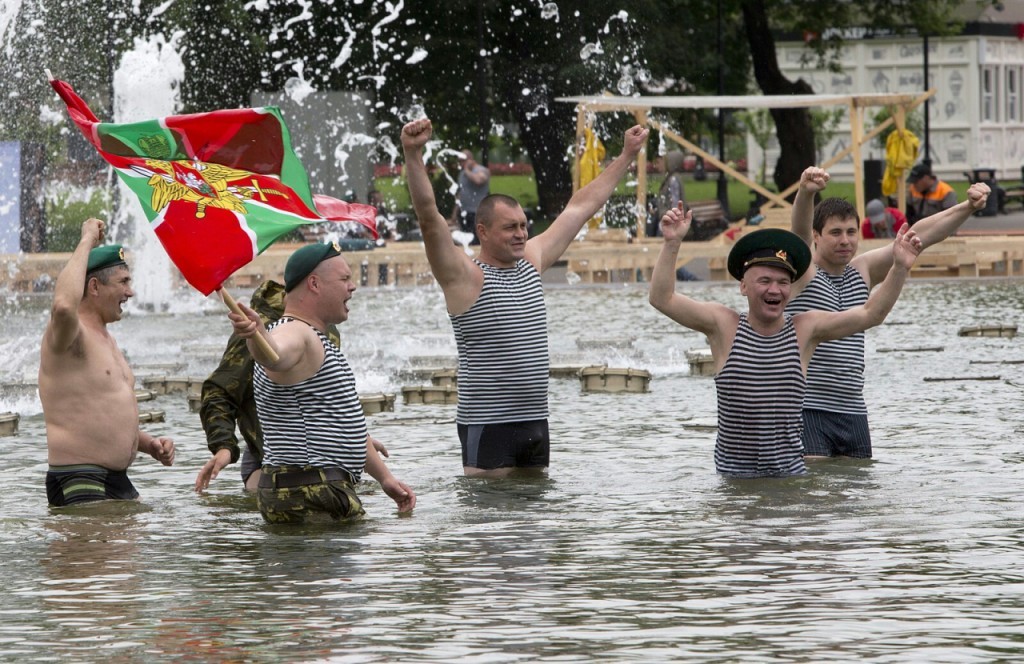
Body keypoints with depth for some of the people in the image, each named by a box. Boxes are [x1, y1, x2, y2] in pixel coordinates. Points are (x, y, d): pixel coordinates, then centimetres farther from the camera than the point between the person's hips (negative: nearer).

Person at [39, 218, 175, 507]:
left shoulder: (106, 341, 22)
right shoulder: (68, 336, -10)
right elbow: (63, 307, -36)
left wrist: (149, 444, 12)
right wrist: (87, 241, -24)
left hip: (119, 482, 10)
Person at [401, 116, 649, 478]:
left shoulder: (531, 261, 12)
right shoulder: (465, 276, -7)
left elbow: (580, 207, 21)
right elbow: (429, 217, -20)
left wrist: (627, 155, 28)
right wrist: (413, 155, -32)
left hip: (535, 421, 7)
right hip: (486, 425, -7)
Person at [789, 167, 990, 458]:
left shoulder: (862, 271, 12)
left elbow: (918, 236, 7)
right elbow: (800, 230, -24)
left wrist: (968, 207, -5)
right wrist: (806, 193, -45)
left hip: (852, 412, 6)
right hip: (806, 410, -6)